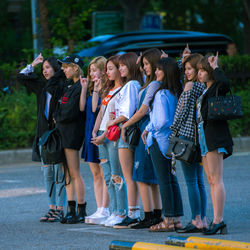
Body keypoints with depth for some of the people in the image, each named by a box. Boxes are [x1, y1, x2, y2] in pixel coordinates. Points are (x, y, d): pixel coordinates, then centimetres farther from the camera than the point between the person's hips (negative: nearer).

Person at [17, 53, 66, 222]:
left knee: (59, 172, -5)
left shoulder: (63, 86, -5)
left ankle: (60, 209, -3)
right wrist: (34, 64, 20)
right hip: (44, 133, 7)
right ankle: (52, 208, 12)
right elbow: (21, 77, 24)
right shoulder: (42, 86, 15)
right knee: (47, 172, 7)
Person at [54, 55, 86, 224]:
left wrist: (56, 116, -3)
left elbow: (71, 112, -18)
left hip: (72, 132, -10)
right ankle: (71, 209, 12)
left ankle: (81, 211, -3)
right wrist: (59, 117, 3)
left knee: (75, 174, -7)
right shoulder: (72, 87, 18)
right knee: (68, 174, 9)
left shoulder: (79, 88, -13)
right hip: (64, 132, 10)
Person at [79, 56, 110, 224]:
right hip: (91, 133, 9)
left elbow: (95, 109, -18)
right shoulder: (92, 88, 15)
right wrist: (85, 88, 4)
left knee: (104, 173, -7)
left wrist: (96, 90, -21)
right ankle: (100, 210, 13)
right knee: (96, 173, 9)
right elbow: (82, 108, 7)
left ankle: (105, 211, -6)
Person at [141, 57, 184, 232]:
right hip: (171, 139, 8)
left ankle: (168, 220, -2)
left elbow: (162, 121, -23)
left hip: (159, 139, -8)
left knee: (164, 180, -4)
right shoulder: (176, 92, 7)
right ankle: (176, 218, 13)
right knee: (171, 178, 12)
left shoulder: (161, 94, -17)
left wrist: (150, 129, -5)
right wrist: (148, 129, 13)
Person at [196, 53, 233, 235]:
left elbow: (224, 83, -32)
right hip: (204, 138, 10)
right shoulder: (205, 91, 20)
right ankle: (217, 221, 9)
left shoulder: (217, 88, -8)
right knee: (211, 180, 8)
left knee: (216, 179, -12)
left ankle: (218, 220, -15)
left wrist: (215, 67, -15)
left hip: (215, 137, -10)